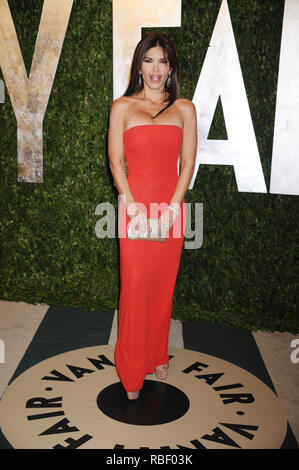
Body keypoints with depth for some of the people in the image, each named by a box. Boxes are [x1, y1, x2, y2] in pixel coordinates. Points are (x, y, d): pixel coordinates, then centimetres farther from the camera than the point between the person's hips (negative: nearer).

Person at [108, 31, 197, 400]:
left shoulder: (184, 109, 8)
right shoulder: (122, 107, 6)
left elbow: (188, 163, 3)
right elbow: (116, 161, 0)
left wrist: (171, 208, -8)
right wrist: (133, 208, -10)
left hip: (171, 207, 2)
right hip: (134, 206, -1)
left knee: (163, 284, 10)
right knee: (134, 285, 0)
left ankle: (157, 356, 30)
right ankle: (132, 371, 16)